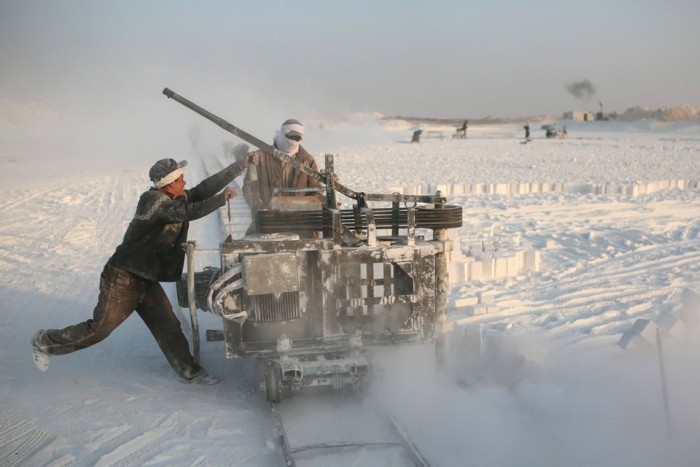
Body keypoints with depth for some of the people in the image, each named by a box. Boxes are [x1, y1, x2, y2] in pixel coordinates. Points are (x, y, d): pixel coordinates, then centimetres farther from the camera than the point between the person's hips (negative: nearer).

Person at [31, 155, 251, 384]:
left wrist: (241, 164, 0)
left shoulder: (177, 198, 4)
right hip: (123, 279, -8)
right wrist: (223, 198, -20)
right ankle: (45, 342, 19)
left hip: (146, 280, 8)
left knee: (168, 326, 6)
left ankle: (189, 372, 14)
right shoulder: (153, 201, -21)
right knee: (99, 329, 0)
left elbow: (206, 187, 2)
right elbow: (190, 212, -31)